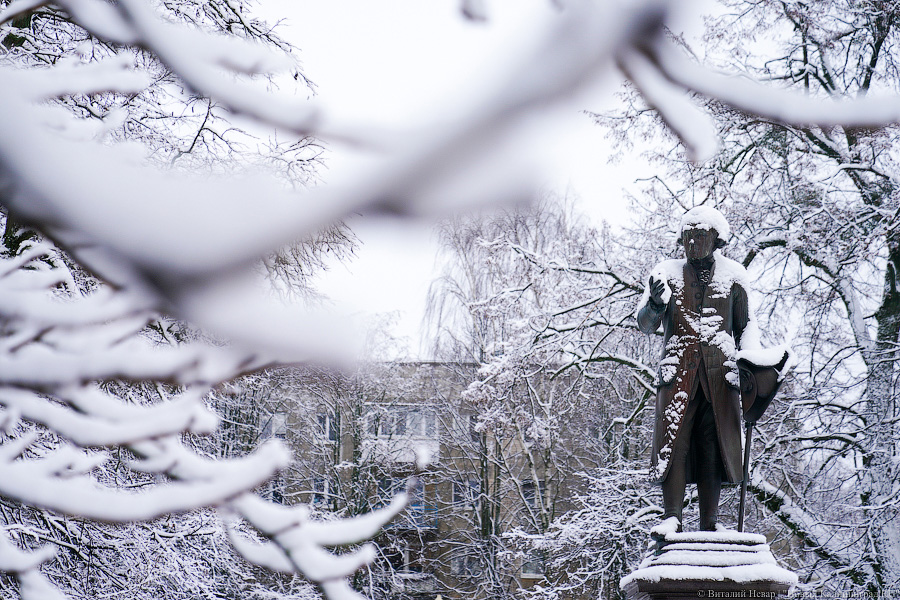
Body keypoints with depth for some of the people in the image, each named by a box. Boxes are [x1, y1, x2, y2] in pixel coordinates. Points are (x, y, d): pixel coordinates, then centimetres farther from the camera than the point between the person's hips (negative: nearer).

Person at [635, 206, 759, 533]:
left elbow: (746, 325, 20)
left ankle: (709, 524, 5)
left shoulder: (732, 276, 14)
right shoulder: (668, 272, 12)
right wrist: (655, 302, -14)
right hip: (677, 369, -1)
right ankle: (672, 517, -11)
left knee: (715, 444, -1)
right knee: (673, 441, -13)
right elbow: (644, 325, 8)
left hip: (720, 372, 1)